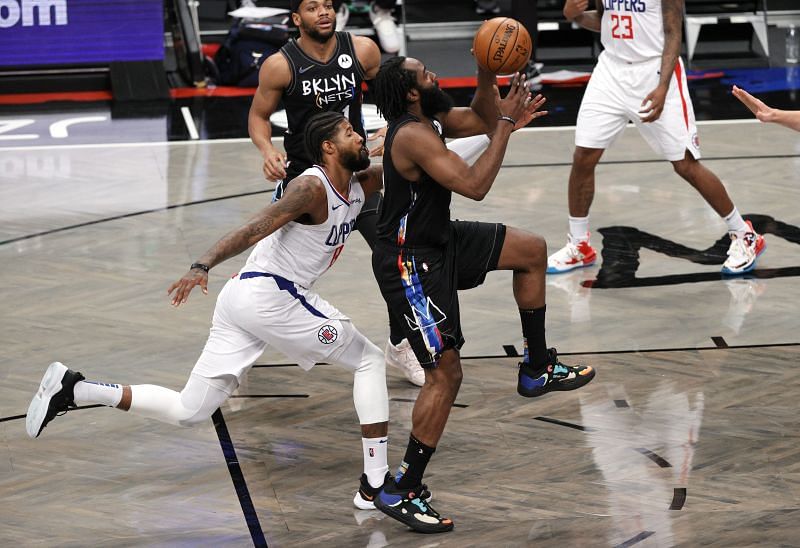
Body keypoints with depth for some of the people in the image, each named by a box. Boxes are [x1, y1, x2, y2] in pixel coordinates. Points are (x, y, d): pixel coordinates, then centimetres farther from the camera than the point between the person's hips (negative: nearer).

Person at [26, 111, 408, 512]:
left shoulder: (358, 188, 15)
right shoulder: (312, 187, -12)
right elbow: (254, 229, -23)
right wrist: (204, 265, -34)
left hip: (241, 299, 9)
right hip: (272, 295, -9)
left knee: (186, 412, 8)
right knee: (369, 361, 3)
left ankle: (72, 389, 3)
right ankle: (375, 485, -2)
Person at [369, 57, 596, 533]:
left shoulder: (430, 118, 2)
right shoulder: (413, 135, -27)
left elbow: (481, 119, 18)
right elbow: (475, 186, -32)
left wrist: (488, 78, -1)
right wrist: (506, 124, -25)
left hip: (440, 241, 10)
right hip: (411, 264, -10)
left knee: (532, 251, 17)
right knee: (446, 374, -8)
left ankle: (538, 369, 27)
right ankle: (401, 492, 1)